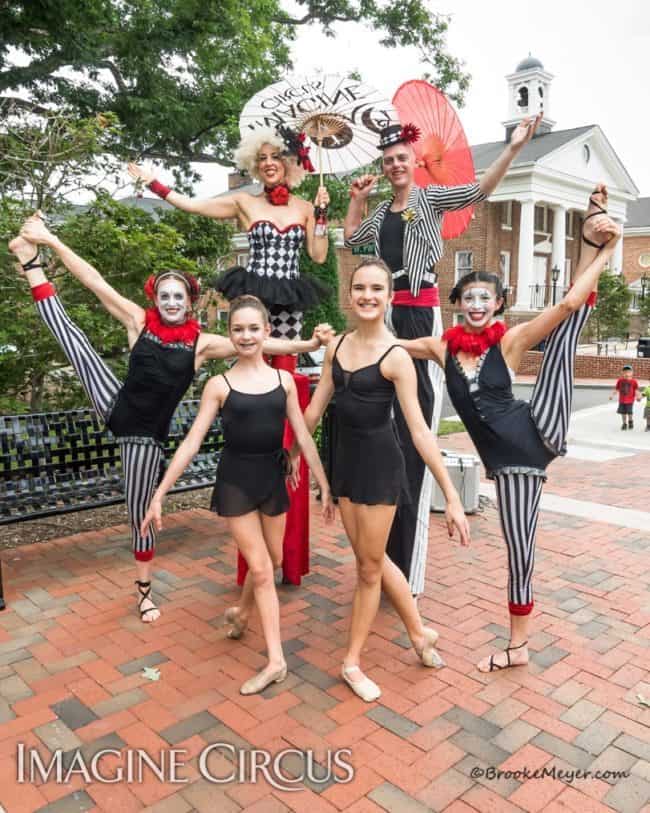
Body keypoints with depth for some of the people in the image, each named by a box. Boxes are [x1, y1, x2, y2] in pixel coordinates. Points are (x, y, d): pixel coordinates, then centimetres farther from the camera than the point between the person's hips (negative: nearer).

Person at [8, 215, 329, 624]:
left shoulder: (202, 342, -8)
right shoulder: (139, 321, -5)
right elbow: (94, 280, -7)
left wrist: (308, 344, -18)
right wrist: (47, 240, -6)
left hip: (146, 434, -2)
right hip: (115, 407, 2)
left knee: (140, 510, 8)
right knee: (68, 330, -6)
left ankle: (145, 589, 28)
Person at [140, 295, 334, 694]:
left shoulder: (284, 380, 0)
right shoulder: (219, 385, -6)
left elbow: (304, 438, 3)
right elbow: (191, 443, -7)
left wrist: (325, 487, 3)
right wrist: (159, 495, -9)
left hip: (273, 478, 3)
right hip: (236, 481, -3)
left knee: (271, 562, 19)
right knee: (261, 570, 0)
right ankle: (276, 660, 12)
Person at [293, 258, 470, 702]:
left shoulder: (396, 357, -15)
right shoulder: (337, 346, 3)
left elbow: (419, 429, -17)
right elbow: (316, 407, 10)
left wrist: (452, 496, -20)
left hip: (380, 463, -6)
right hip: (346, 459, 6)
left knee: (369, 567, 8)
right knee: (373, 558, 17)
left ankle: (353, 662, 27)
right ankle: (420, 632, 39)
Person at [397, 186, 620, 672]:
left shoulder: (511, 341, -4)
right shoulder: (441, 348, 4)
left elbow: (570, 302, -11)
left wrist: (598, 244, -12)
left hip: (540, 434, -2)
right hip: (509, 461, 2)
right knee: (520, 549, 11)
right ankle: (519, 647, 28)